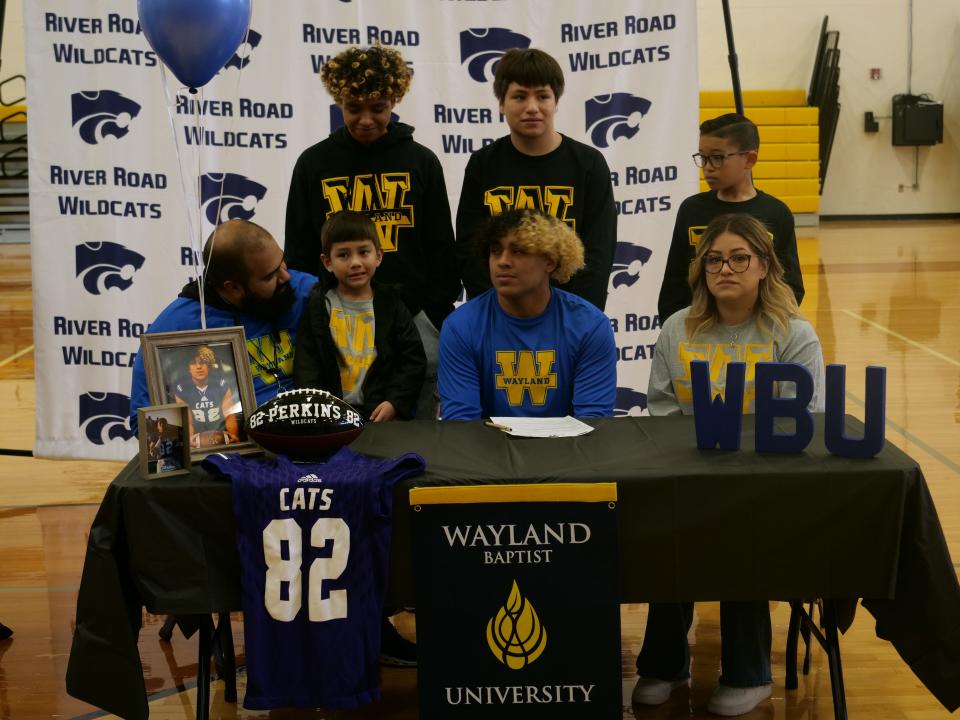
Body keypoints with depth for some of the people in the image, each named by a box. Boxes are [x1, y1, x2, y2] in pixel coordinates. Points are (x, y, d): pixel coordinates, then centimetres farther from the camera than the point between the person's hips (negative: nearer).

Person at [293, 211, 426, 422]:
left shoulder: (390, 304, 11)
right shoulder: (317, 307, 9)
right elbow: (306, 366, 4)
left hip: (383, 413, 1)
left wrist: (395, 402, -5)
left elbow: (413, 360, 8)